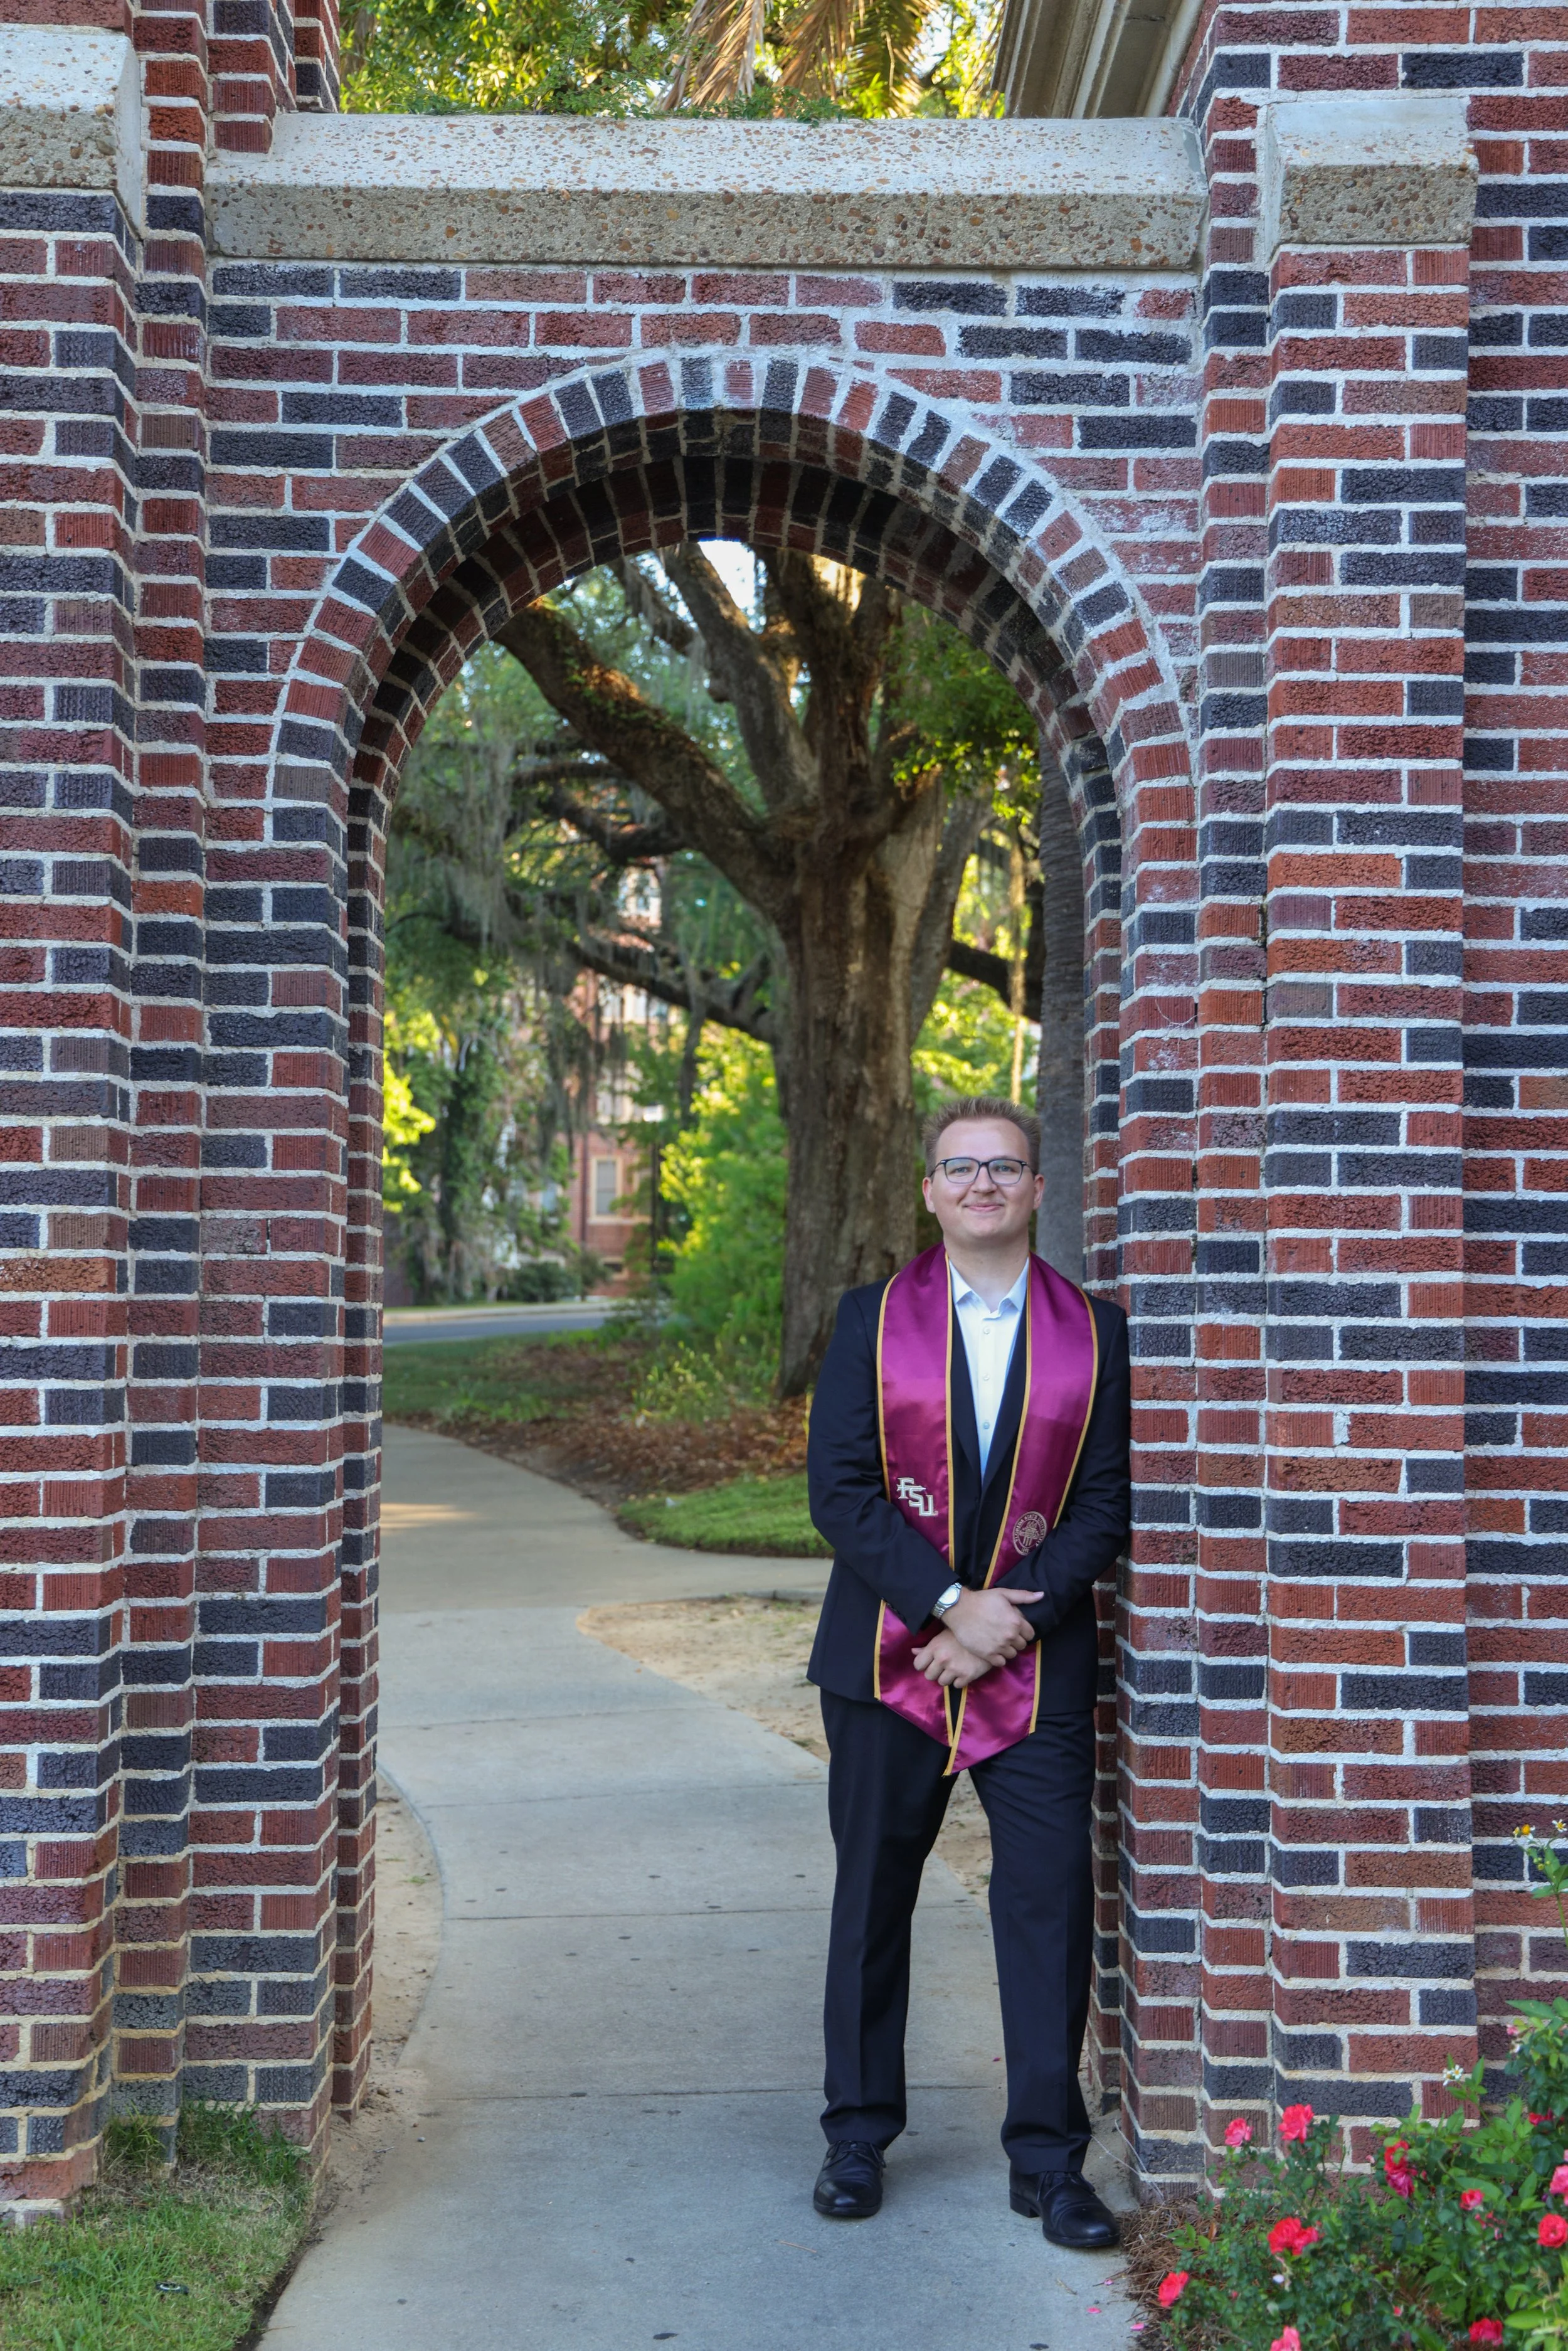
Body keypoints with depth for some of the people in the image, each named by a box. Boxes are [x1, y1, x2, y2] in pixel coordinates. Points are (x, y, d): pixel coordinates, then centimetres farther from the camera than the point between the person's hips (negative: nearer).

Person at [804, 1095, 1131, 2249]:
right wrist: (950, 1603, -14)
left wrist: (1015, 1616, -12)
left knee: (1051, 1899, -1)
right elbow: (839, 1487, -5)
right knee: (873, 1897, 10)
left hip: (1039, 1667, 0)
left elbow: (1107, 1501, 0)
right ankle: (859, 2134, 27)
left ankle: (1049, 2158, 14)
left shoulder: (1096, 1330, 4)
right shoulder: (873, 1319, 3)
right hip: (889, 1655, 0)